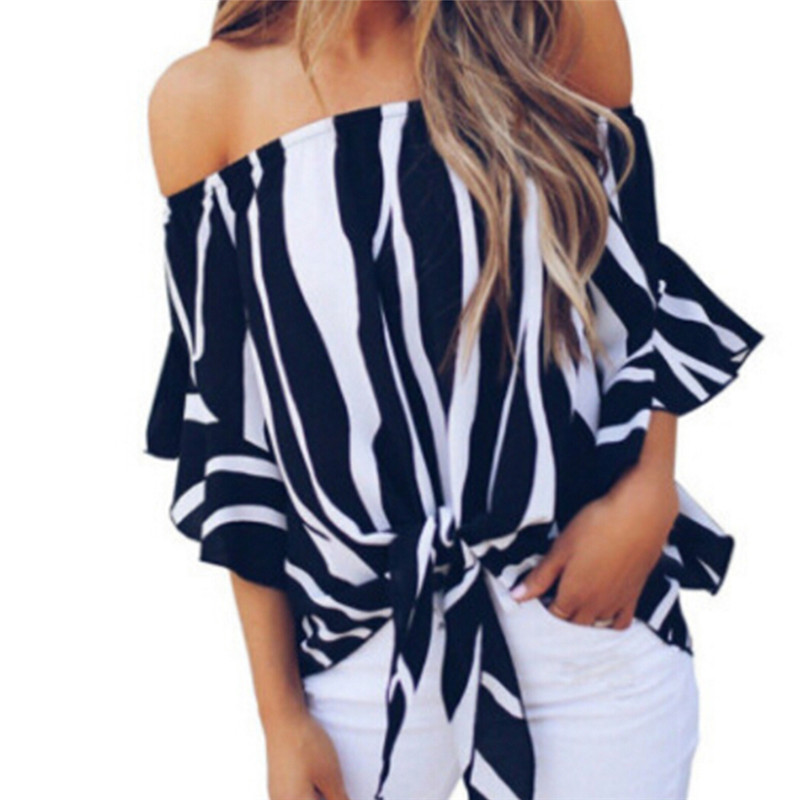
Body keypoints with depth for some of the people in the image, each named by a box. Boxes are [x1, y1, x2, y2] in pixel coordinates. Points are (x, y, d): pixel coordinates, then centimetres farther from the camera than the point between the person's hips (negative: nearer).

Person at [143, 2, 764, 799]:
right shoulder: (208, 98, -6)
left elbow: (645, 292, 7)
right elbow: (227, 423, -2)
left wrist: (649, 492, -10)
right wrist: (279, 713, 0)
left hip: (601, 619, 1)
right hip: (369, 641, -1)